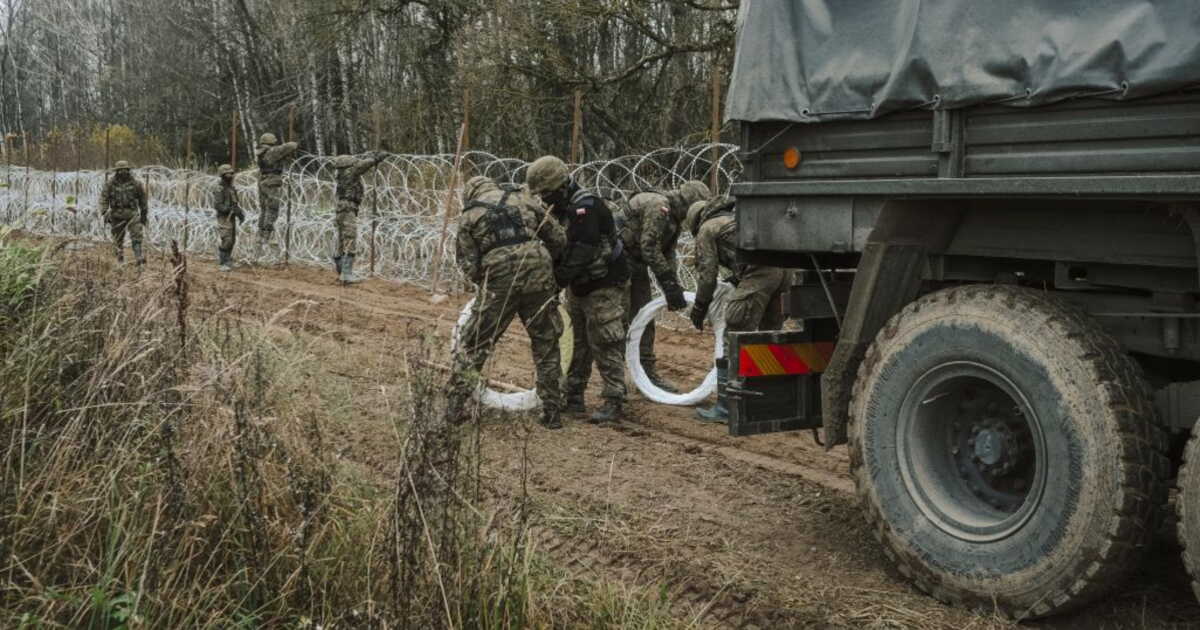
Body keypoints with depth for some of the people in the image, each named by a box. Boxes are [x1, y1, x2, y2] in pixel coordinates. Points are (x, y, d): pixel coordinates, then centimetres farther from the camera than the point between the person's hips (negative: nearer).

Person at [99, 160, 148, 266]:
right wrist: (104, 213, -13)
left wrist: (144, 214, 15)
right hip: (117, 215, 1)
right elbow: (103, 198, -2)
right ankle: (120, 259, 22)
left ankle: (139, 258, -21)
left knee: (136, 235, -16)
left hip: (132, 214, -1)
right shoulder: (110, 184, 1)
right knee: (118, 239, 8)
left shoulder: (135, 183, 2)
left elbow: (142, 198, 12)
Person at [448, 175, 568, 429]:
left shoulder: (469, 215, 10)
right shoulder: (522, 200, 16)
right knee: (546, 345, 14)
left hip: (498, 282, -2)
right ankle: (552, 412, 17)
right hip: (539, 274, 2)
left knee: (472, 345, 11)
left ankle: (452, 407, 10)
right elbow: (559, 240, 17)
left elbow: (468, 265, 5)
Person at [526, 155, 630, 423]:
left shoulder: (586, 207, -23)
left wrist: (558, 280, -29)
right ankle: (573, 396, 24)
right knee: (579, 343, 15)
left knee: (606, 344, -9)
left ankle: (614, 402, -5)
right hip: (579, 285, 10)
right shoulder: (562, 207, 8)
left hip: (604, 285, -10)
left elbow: (580, 253, -30)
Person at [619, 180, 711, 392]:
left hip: (637, 265, 10)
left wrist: (674, 288, 2)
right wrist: (670, 285, -24)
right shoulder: (658, 206, -20)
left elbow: (668, 255, 13)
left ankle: (648, 373, 19)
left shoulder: (673, 217, 11)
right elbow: (649, 248, -26)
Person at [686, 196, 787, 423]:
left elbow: (707, 274, 9)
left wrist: (699, 308, 19)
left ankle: (725, 407, -1)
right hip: (783, 269, 8)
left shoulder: (707, 228, 13)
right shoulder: (736, 217, 36)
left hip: (759, 273, -8)